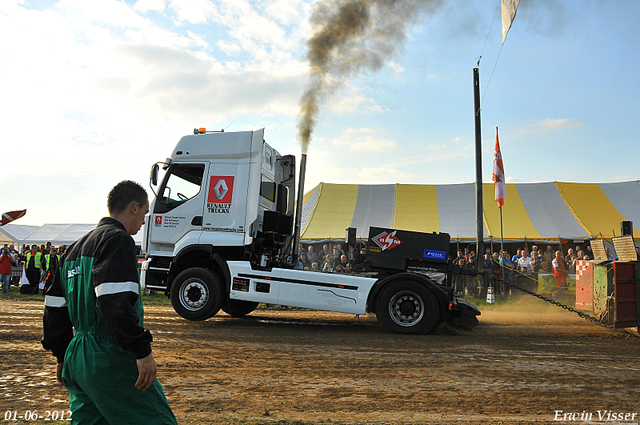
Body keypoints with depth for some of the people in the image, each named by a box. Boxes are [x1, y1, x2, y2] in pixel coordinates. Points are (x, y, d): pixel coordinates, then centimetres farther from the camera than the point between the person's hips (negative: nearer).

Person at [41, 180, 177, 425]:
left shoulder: (76, 247, 19)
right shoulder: (117, 239, -11)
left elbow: (55, 305, 21)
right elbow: (115, 301, -24)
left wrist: (63, 356, 27)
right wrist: (142, 350, -22)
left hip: (77, 358, 9)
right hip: (111, 359, -9)